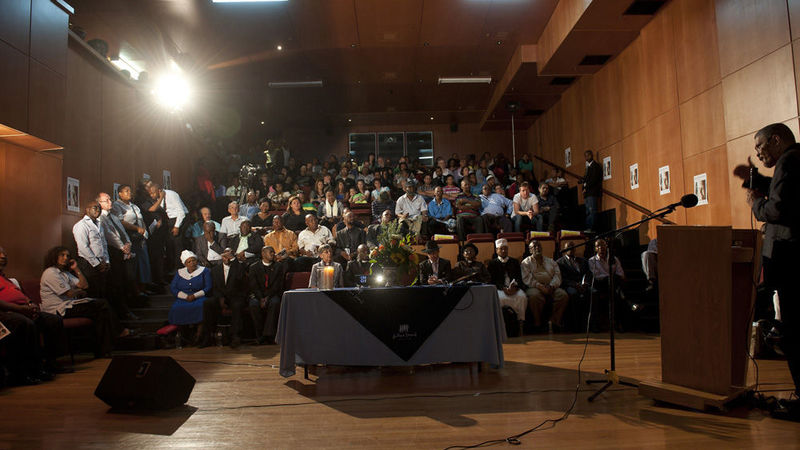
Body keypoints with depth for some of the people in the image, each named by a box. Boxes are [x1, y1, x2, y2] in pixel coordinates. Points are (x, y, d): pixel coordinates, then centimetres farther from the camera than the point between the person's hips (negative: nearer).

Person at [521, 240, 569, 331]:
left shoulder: (551, 261, 24)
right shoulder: (526, 262, 14)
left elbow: (557, 275, 11)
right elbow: (527, 278, -1)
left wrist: (551, 286, -9)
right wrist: (539, 286, -16)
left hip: (551, 288, 3)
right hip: (534, 287, -3)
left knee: (563, 295, -27)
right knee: (534, 296, -38)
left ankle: (555, 321, -18)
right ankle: (538, 323, -21)